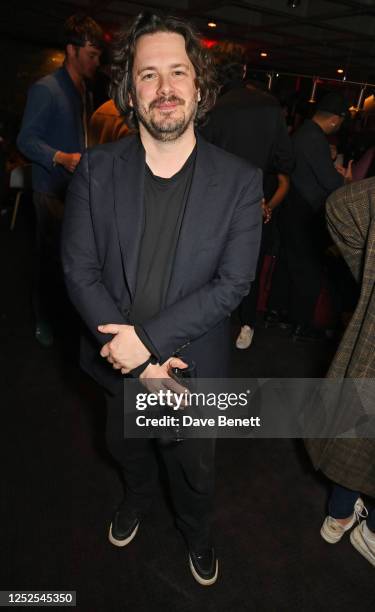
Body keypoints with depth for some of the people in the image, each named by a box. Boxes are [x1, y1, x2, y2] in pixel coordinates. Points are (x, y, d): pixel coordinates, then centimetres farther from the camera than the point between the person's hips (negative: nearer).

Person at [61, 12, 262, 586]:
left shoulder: (240, 180, -15)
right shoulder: (96, 169, -12)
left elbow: (233, 283, -17)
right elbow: (79, 271, -13)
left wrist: (148, 336, -24)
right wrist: (139, 358, -19)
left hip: (193, 363, -1)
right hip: (119, 360, 2)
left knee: (195, 466, 23)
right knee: (125, 446, 29)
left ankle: (197, 532, 58)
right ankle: (137, 497, 66)